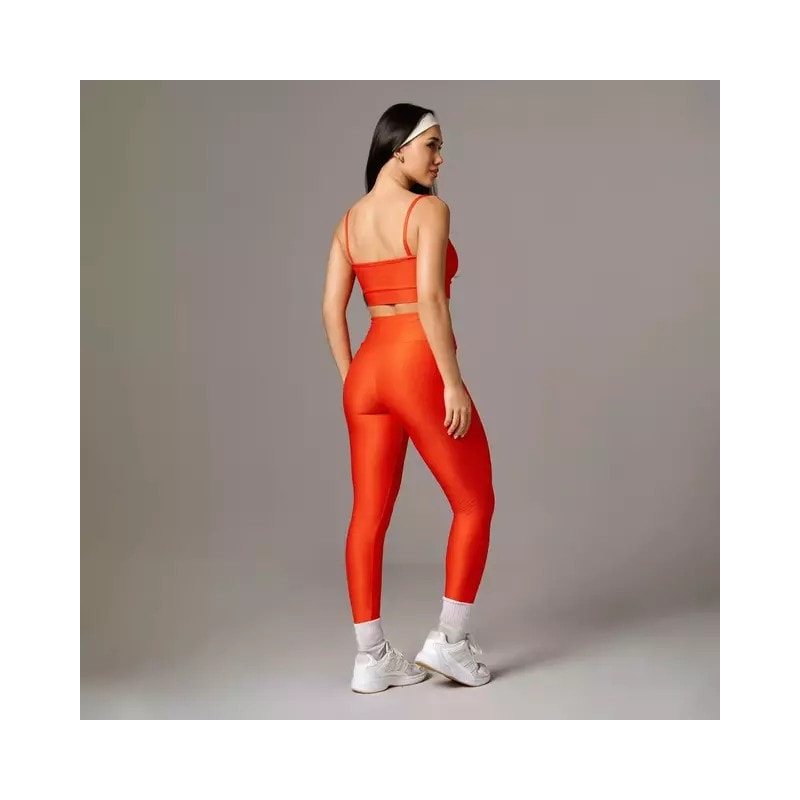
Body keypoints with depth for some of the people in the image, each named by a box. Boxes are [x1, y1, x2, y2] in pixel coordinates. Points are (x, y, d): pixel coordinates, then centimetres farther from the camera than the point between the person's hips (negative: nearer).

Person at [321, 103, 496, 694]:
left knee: (369, 516, 9)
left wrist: (350, 377, 16)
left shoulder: (349, 220, 13)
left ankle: (371, 658, 16)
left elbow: (332, 308, 10)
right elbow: (430, 298, -17)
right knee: (474, 503, 9)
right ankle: (450, 640, 13)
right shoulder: (429, 209, -7)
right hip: (419, 366, -7)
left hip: (368, 370, 7)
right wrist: (453, 381, -15)